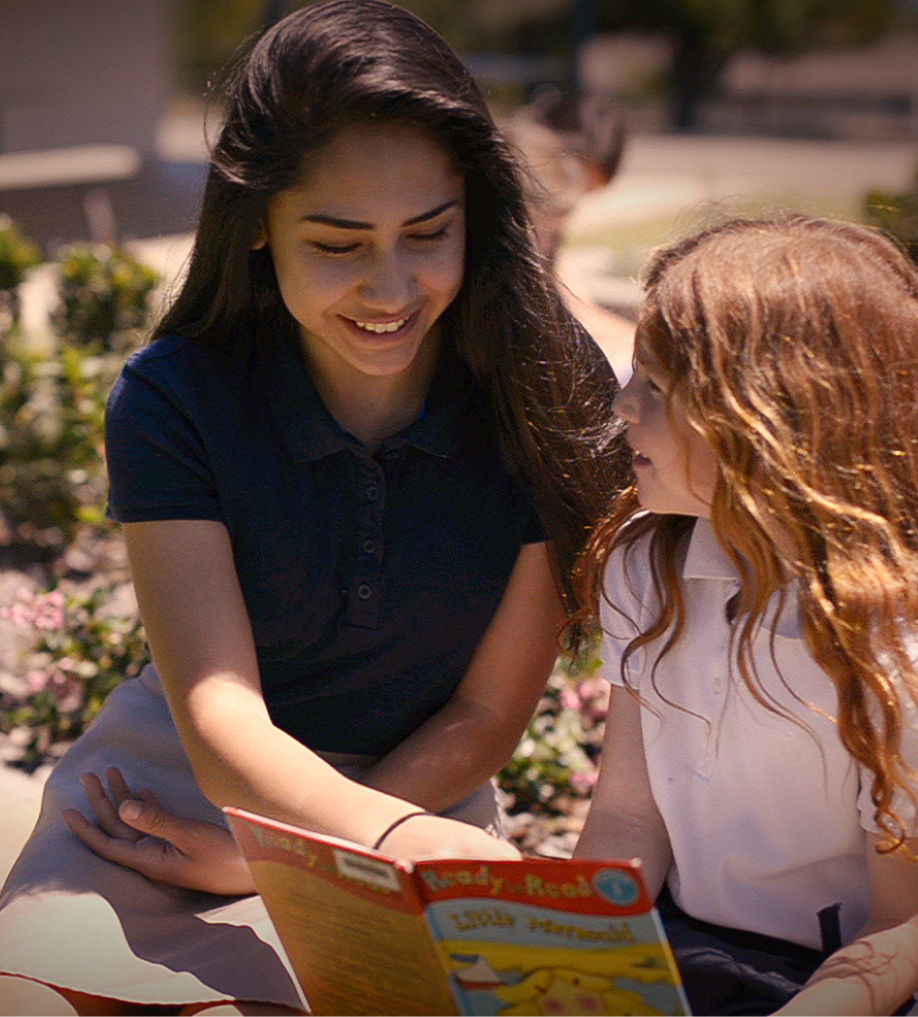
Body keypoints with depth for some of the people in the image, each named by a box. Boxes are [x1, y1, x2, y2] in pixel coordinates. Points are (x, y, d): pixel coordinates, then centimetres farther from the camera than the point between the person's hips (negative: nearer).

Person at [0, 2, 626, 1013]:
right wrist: (401, 840, -41)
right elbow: (221, 722, -21)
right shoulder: (172, 400, -14)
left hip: (417, 793, 0)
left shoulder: (553, 399, -14)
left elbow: (486, 716, -7)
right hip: (177, 771, 1)